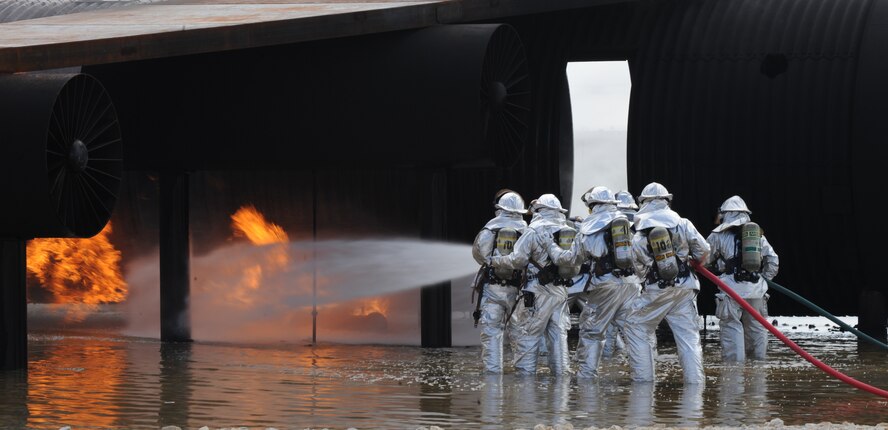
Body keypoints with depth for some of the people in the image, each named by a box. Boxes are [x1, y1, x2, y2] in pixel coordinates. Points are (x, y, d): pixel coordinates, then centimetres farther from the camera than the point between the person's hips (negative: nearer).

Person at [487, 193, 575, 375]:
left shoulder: (534, 230, -9)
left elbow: (517, 259, -13)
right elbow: (576, 266, 12)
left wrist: (495, 261, 0)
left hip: (538, 291, -6)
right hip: (561, 291, 6)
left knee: (528, 333, -1)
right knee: (558, 333, 11)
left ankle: (524, 373, -4)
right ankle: (561, 372, 11)